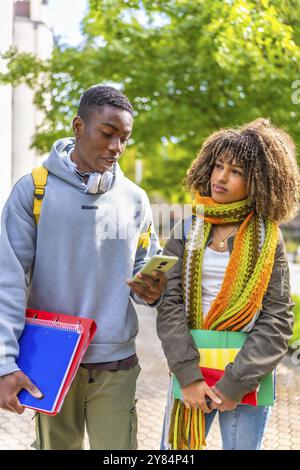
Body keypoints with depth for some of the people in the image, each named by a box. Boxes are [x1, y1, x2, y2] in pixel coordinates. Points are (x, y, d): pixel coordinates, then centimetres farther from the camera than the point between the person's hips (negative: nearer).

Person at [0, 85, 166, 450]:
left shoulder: (134, 198, 4)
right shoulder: (33, 190, -6)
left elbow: (146, 266, 12)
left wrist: (152, 292, -12)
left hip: (116, 363, 2)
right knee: (57, 444, 13)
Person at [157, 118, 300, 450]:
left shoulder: (268, 239, -1)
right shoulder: (187, 232, 3)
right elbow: (170, 306, -5)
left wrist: (235, 382, -14)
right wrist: (189, 374, -16)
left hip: (248, 376, -1)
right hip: (191, 370, 2)